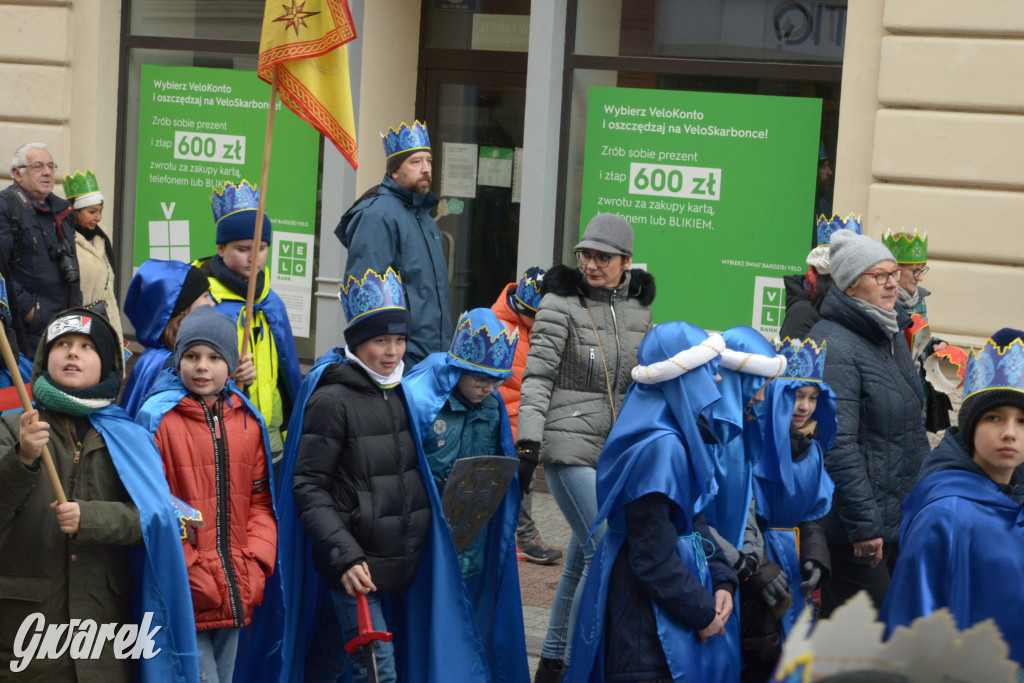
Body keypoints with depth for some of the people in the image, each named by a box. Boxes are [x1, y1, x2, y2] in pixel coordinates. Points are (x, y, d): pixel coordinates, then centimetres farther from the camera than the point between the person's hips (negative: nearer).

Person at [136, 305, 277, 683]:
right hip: (185, 600, -5)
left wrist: (256, 564, -1)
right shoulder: (157, 417, -8)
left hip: (236, 596, 6)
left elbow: (260, 500, 12)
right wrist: (191, 573, -14)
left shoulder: (248, 421, 8)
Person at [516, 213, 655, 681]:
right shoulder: (561, 303, -6)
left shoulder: (639, 308, 10)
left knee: (582, 558, 10)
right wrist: (527, 441, -17)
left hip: (615, 449, 6)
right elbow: (537, 376, -9)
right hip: (569, 443, -6)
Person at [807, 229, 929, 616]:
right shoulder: (833, 346, -18)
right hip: (858, 529, -9)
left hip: (901, 520, 9)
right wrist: (863, 525, -23)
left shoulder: (892, 337, 13)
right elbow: (838, 445, -23)